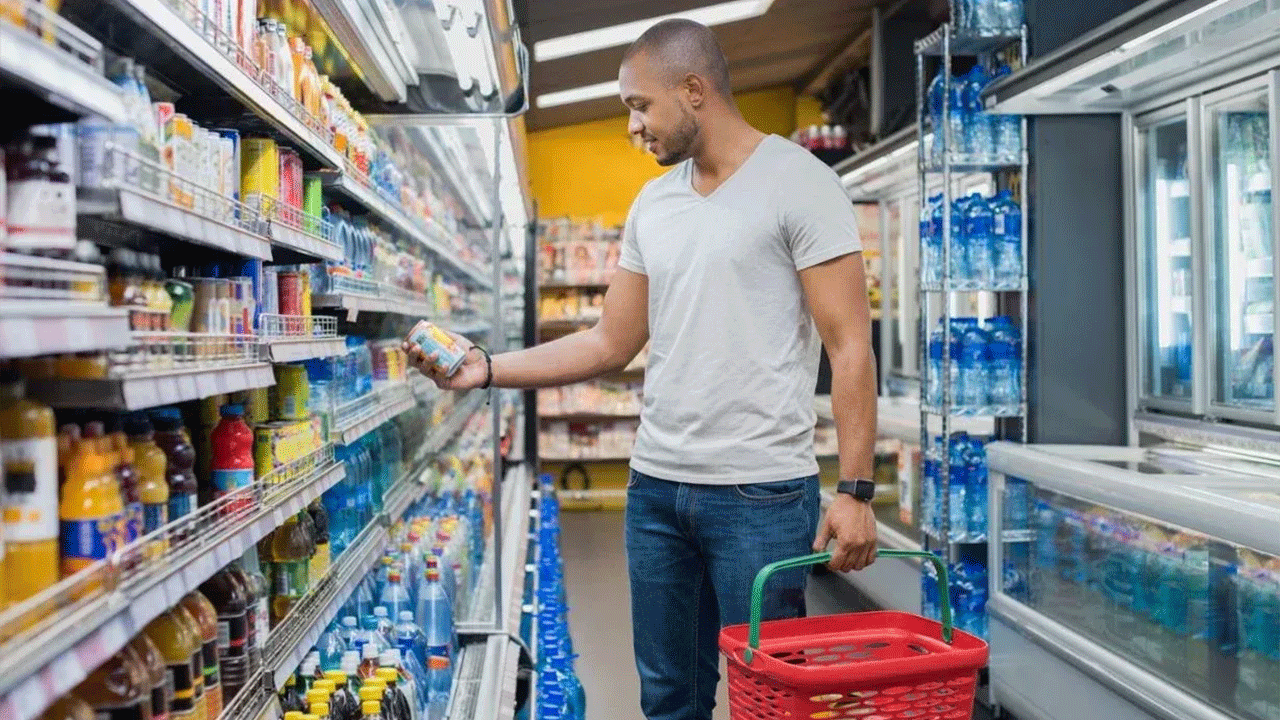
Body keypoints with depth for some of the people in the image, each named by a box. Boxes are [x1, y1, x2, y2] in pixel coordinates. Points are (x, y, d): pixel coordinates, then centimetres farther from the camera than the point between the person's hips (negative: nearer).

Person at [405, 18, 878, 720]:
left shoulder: (798, 182, -6)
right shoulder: (653, 203, 13)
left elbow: (849, 346, -10)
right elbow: (612, 343, 14)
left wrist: (855, 490, -16)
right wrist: (488, 368, 5)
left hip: (762, 494, -6)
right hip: (655, 485, 6)